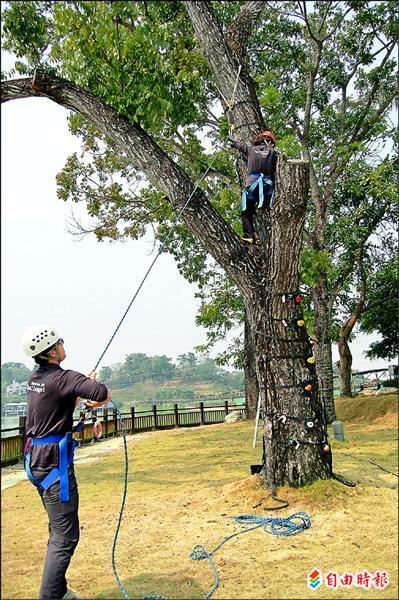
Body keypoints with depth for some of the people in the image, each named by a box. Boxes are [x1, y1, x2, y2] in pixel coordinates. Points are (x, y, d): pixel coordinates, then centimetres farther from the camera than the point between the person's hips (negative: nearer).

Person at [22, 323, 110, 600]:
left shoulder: (35, 379, 9)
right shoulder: (63, 377, -18)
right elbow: (103, 394, -30)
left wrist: (84, 385, 18)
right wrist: (95, 400, -8)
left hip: (36, 460, 10)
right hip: (55, 463, -10)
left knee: (58, 530, 20)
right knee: (65, 536, -4)